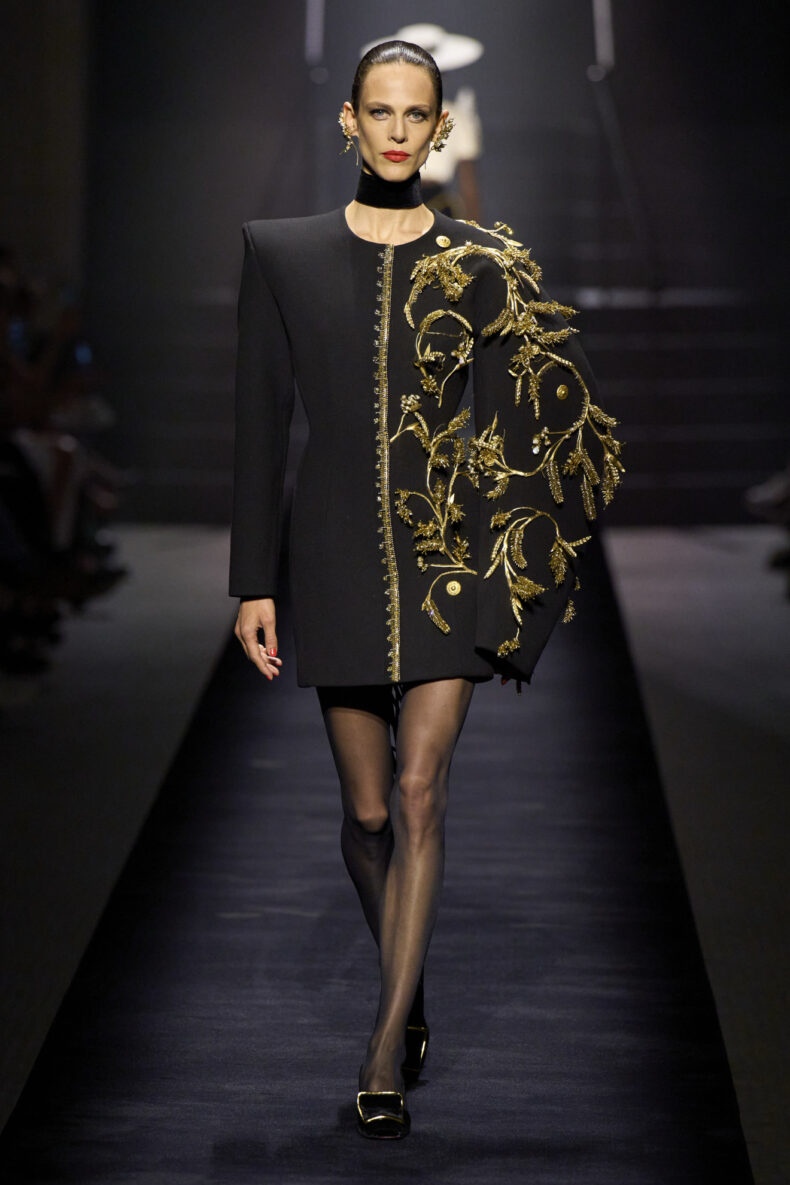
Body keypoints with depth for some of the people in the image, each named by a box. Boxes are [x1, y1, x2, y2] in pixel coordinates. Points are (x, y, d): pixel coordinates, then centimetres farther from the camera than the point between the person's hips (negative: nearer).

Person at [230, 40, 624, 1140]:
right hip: (339, 552, 1)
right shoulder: (283, 252, 4)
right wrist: (254, 581, 0)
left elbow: (518, 429, 6)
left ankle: (386, 1051, -5)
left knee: (420, 796, -10)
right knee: (368, 811, 8)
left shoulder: (485, 265, 3)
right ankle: (409, 997, 33)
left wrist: (514, 582, 2)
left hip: (450, 553, -1)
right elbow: (262, 422, 3)